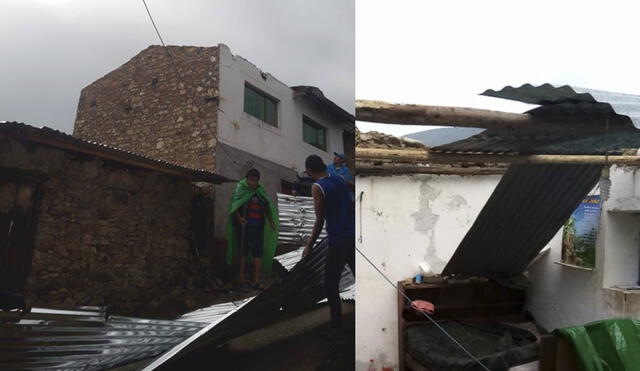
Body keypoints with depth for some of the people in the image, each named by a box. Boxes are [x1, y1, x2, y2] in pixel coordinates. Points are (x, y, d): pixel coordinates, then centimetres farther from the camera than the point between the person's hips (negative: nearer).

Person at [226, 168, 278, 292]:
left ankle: (256, 281, 7)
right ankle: (242, 281, 9)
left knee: (258, 253, 1)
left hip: (258, 226, 4)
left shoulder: (261, 191, 12)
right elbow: (234, 207, -7)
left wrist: (271, 221, 5)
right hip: (244, 226, -4)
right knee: (243, 253, 1)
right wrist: (239, 218, -23)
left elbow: (267, 208, 16)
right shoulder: (240, 190, 0)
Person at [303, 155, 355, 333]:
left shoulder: (317, 187, -9)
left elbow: (320, 220, -11)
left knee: (331, 285, 6)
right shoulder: (340, 180, 8)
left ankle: (337, 325, 9)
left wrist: (309, 245, -5)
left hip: (338, 241, -6)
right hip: (353, 236, 6)